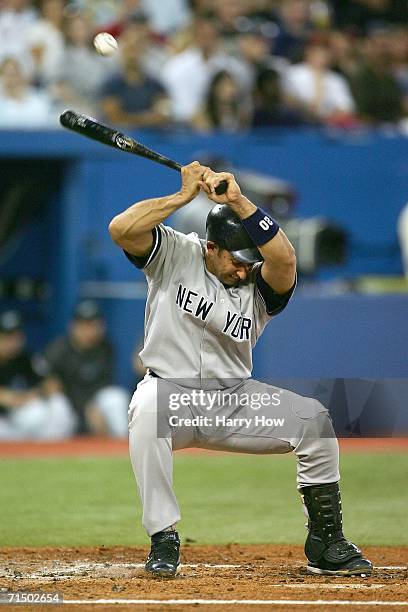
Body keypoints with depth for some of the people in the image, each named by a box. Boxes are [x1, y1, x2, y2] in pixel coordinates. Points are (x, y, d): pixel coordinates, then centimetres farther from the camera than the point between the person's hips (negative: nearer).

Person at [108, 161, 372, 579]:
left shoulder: (260, 285, -4)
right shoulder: (174, 253, -5)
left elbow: (285, 259, -28)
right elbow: (121, 229, -23)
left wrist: (237, 201, -29)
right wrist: (185, 196, -19)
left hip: (235, 400, 3)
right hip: (172, 392, -3)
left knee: (313, 417, -16)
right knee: (146, 410, -39)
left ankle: (325, 543, -3)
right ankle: (163, 541, -29)